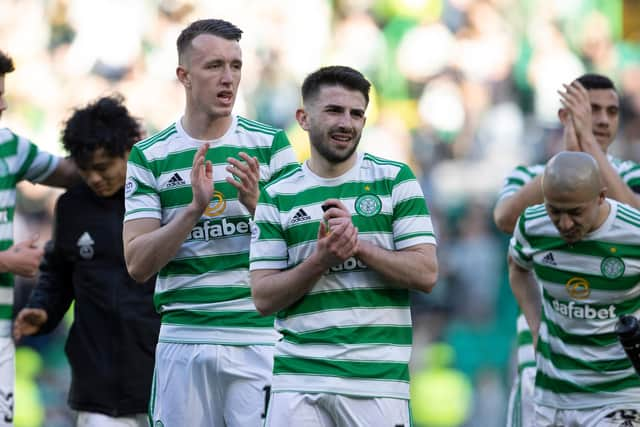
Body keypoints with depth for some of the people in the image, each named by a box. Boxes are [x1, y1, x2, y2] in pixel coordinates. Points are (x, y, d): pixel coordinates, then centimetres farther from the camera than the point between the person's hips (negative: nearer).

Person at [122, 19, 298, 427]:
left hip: (258, 338, 0)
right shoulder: (149, 156, 4)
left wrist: (255, 204, -16)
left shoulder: (270, 144, 5)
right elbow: (138, 264, -2)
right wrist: (195, 208, -16)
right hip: (183, 341, 0)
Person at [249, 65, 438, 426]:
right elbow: (264, 298, 3)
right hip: (298, 381, 1)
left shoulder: (396, 180, 6)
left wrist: (358, 245, -13)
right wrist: (322, 258, -12)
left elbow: (426, 274, -1)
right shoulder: (278, 197, 8)